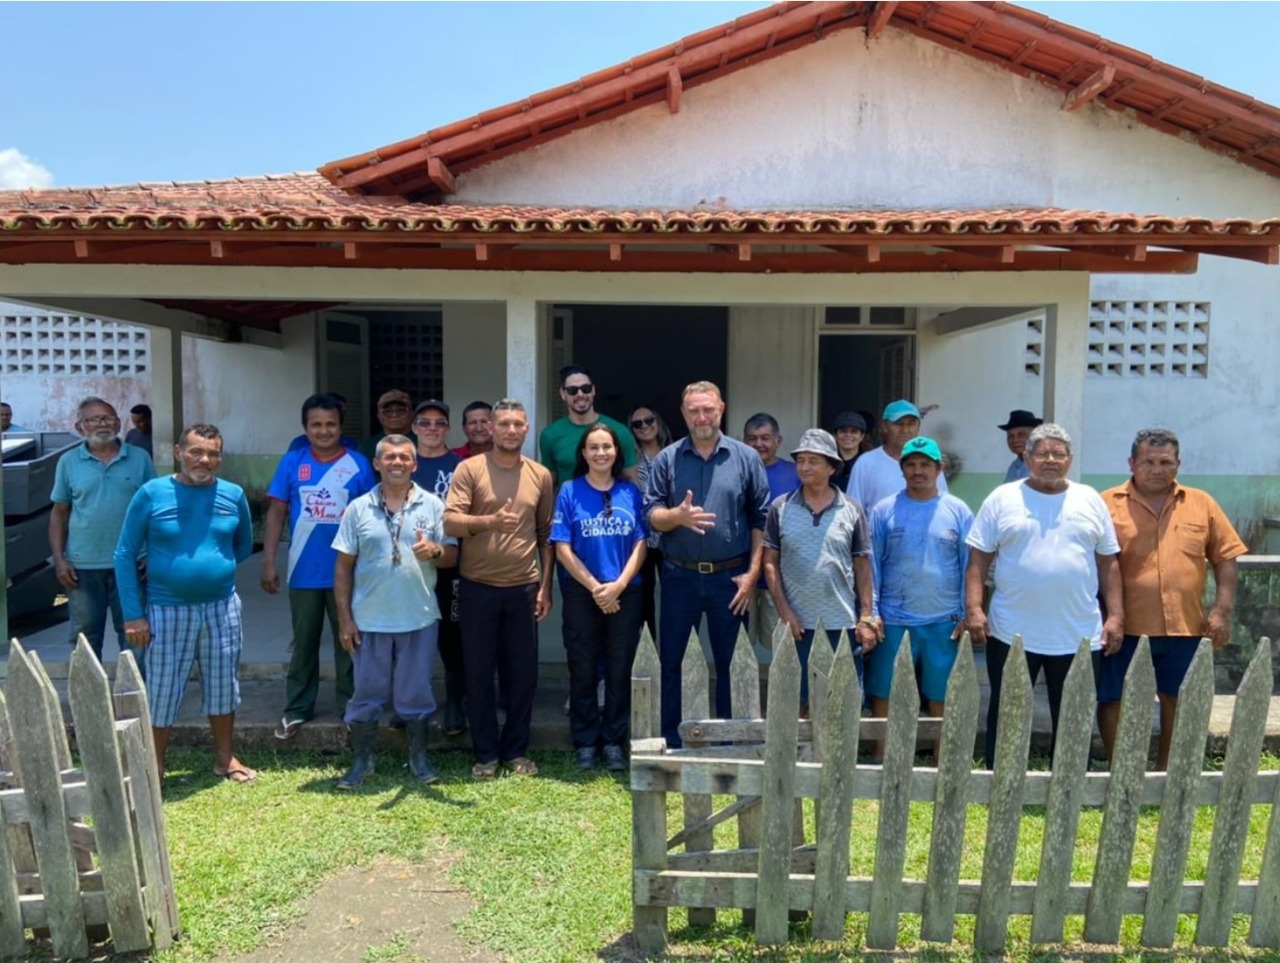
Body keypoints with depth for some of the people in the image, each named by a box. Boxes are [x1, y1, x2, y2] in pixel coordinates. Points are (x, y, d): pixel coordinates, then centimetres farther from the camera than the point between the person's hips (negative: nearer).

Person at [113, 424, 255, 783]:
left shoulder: (234, 495, -2)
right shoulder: (151, 494, -8)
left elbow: (244, 546, 14)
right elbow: (125, 555, -6)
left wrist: (215, 567, 3)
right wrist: (133, 614, -10)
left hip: (222, 608, 3)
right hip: (167, 609, -2)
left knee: (223, 684, 13)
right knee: (163, 689, 6)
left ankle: (224, 758, 29)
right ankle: (155, 765, 24)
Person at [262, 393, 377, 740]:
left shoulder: (358, 464, -3)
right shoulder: (291, 462, 0)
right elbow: (276, 513, 2)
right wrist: (269, 562, -3)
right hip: (303, 572, 1)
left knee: (348, 642, 10)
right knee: (303, 642, 13)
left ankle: (351, 706, 23)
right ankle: (297, 708, 25)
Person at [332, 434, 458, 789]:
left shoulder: (433, 505, 0)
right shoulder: (358, 508, 1)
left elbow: (452, 556, 1)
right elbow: (343, 566, 2)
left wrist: (434, 550, -23)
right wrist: (344, 618, -2)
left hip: (419, 618, 0)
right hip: (369, 619, 0)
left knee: (415, 692, 11)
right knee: (367, 692, 10)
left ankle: (419, 757, 27)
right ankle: (361, 760, 25)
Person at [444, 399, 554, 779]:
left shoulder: (540, 475, 5)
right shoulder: (469, 469, -4)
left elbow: (546, 535, 9)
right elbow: (449, 522, -12)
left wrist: (545, 587, 4)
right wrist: (490, 521, -30)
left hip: (524, 588, 2)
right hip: (478, 587, -2)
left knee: (523, 673, 8)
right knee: (479, 673, 6)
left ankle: (516, 750, 23)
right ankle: (486, 753, 20)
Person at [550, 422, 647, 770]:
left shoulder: (631, 492, 4)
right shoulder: (570, 492, 0)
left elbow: (641, 545, 2)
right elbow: (562, 548, -4)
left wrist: (618, 585, -10)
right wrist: (595, 587, -10)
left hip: (625, 593, 1)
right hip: (581, 594, -1)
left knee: (620, 669, 7)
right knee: (583, 670, 6)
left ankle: (614, 741, 19)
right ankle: (585, 742, 18)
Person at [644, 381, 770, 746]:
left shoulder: (746, 458, 1)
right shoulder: (667, 459, 3)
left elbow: (761, 520, 1)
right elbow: (651, 514, 0)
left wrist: (752, 573, -5)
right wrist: (678, 515, -21)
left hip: (729, 577, 0)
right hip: (680, 576, 1)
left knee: (730, 662, 9)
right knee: (669, 660, 7)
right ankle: (668, 741, 20)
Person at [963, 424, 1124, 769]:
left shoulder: (1090, 500, 7)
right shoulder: (1002, 499, 0)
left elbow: (1108, 562, 9)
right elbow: (978, 559, -1)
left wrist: (1116, 615, 2)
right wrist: (973, 609, -10)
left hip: (1079, 635, 2)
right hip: (1012, 633, -2)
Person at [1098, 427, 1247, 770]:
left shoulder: (1202, 504, 5)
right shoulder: (1107, 504, -4)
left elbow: (1225, 558, 8)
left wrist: (1222, 610, -1)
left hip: (1185, 627, 3)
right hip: (1126, 627, -3)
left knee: (1177, 699, 15)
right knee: (1113, 699, 4)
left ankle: (1164, 767, 33)